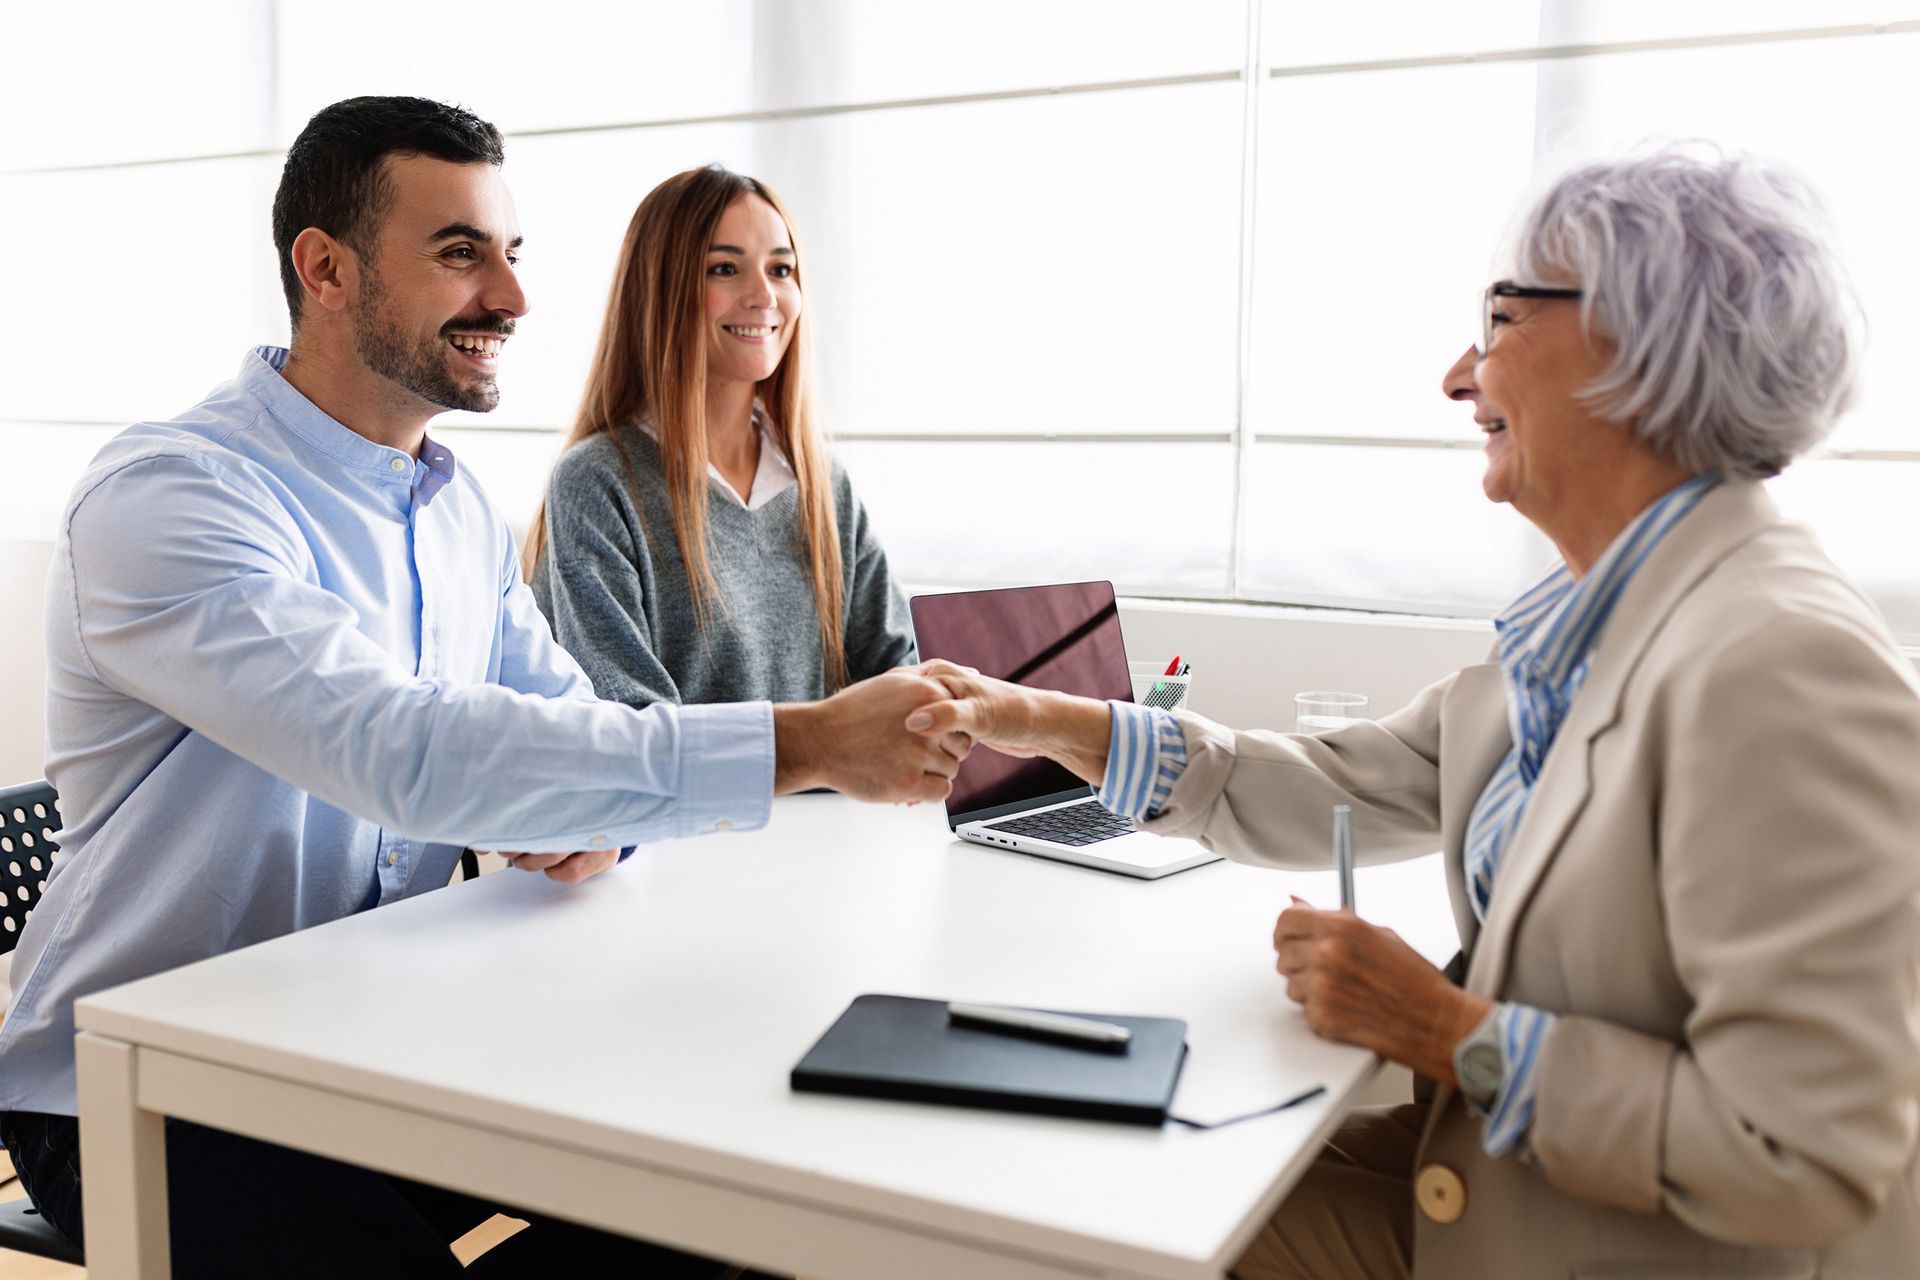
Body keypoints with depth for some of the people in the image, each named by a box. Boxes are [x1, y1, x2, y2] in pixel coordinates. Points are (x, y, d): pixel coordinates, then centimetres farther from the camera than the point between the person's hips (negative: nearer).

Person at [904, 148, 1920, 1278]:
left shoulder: (1779, 661, -27)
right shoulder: (1578, 631, 3)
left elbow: (1808, 1158, -27)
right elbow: (1342, 791, 7)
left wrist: (1447, 1033, -19)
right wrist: (1050, 726, 1)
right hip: (1493, 1180, 7)